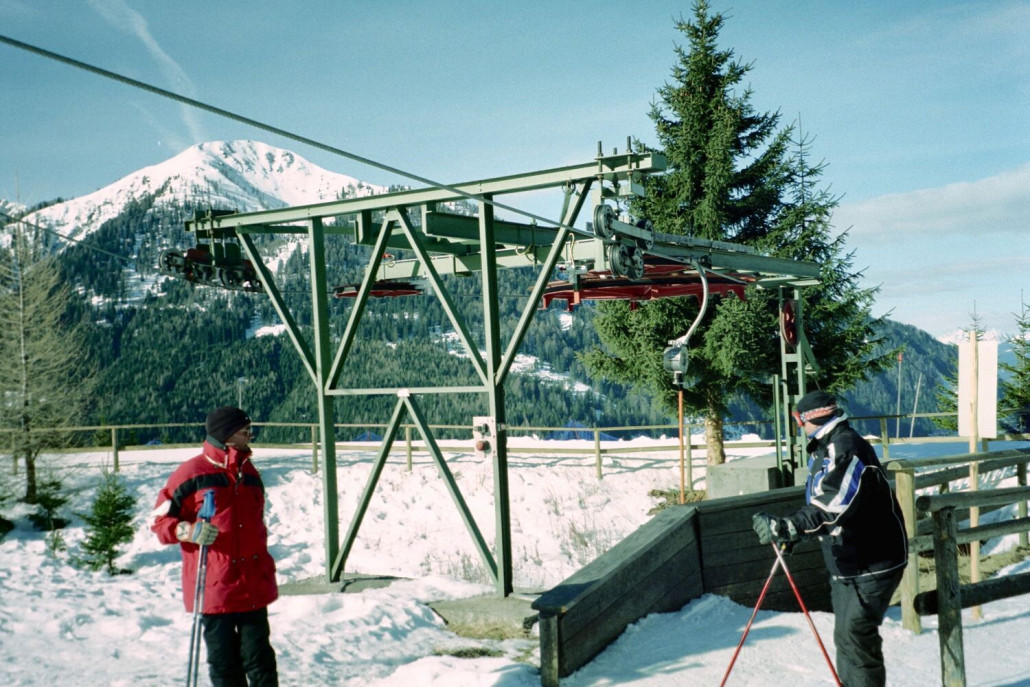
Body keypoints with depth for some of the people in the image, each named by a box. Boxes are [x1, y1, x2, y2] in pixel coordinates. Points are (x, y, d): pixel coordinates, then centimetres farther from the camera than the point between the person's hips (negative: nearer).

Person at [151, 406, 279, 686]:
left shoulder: (250, 474, 13)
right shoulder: (192, 473, -7)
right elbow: (160, 520, -4)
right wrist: (186, 531, -23)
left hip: (254, 586, 4)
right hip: (213, 587, -4)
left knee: (258, 657, 5)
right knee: (224, 662, 5)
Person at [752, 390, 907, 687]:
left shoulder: (847, 448, -22)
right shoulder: (825, 449, 12)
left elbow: (832, 506, -35)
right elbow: (819, 503, 25)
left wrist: (787, 527, -41)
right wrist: (792, 533, 18)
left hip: (873, 564, -10)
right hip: (846, 563, 10)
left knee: (854, 636, -12)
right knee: (846, 636, 16)